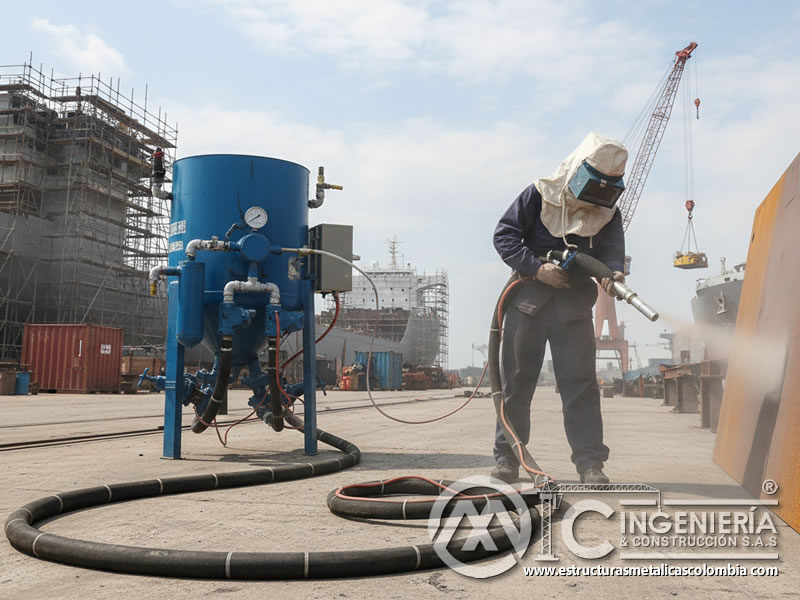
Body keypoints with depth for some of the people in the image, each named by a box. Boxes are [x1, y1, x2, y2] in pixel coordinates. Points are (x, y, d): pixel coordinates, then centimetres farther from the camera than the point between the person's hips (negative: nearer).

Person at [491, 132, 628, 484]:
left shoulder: (608, 212, 5)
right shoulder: (539, 195, -4)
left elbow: (612, 250, -5)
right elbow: (504, 235, -6)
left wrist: (614, 273, -29)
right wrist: (537, 268, -17)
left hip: (574, 310, 2)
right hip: (528, 303, -1)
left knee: (580, 383, -3)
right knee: (517, 382, 4)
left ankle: (590, 461, 3)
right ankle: (507, 456, 14)